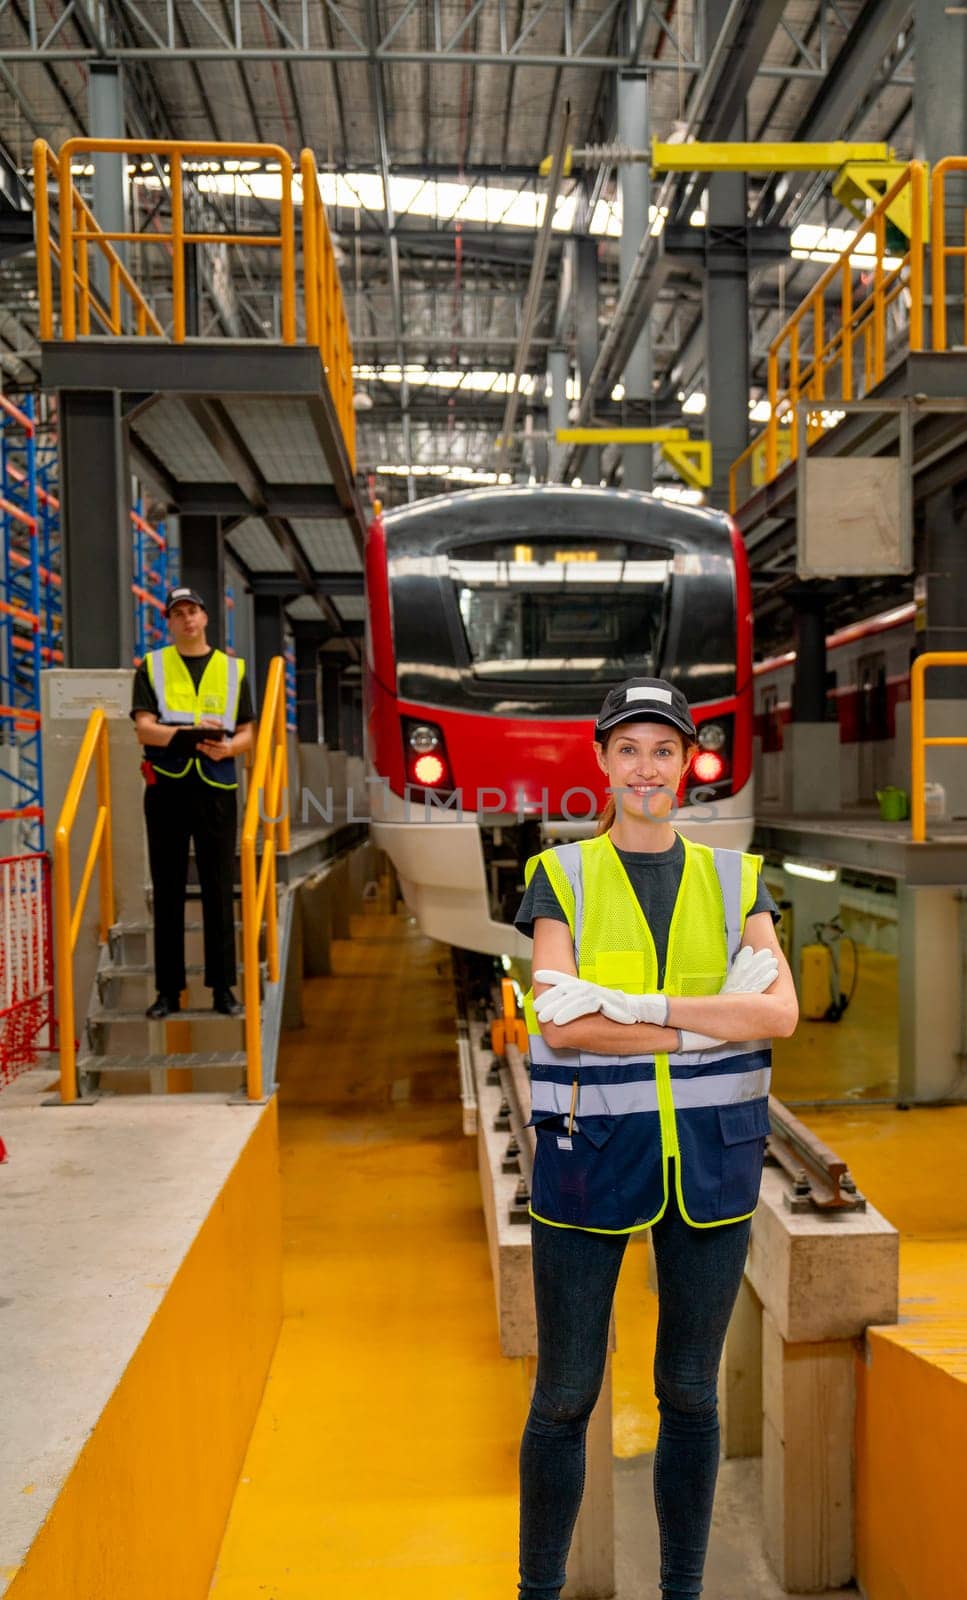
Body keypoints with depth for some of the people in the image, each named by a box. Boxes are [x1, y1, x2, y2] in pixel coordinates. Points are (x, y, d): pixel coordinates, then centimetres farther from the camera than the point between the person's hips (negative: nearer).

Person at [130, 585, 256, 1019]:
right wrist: (188, 733, -22)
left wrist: (228, 746, -16)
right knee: (167, 891, 5)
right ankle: (168, 990, 12)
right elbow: (143, 729, -4)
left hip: (216, 788, 1)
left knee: (219, 890, 1)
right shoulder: (152, 667, 8)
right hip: (166, 788, 0)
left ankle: (223, 988, 8)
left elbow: (247, 734, 7)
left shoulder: (233, 669, 12)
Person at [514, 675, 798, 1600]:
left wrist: (633, 1006, -18)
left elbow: (780, 1013, -9)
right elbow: (559, 1025, -12)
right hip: (590, 1150, -2)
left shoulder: (733, 880, 6)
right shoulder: (562, 877, 0)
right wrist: (710, 1024, -16)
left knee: (691, 1391, 16)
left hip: (713, 1153, 2)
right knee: (564, 1396, 9)